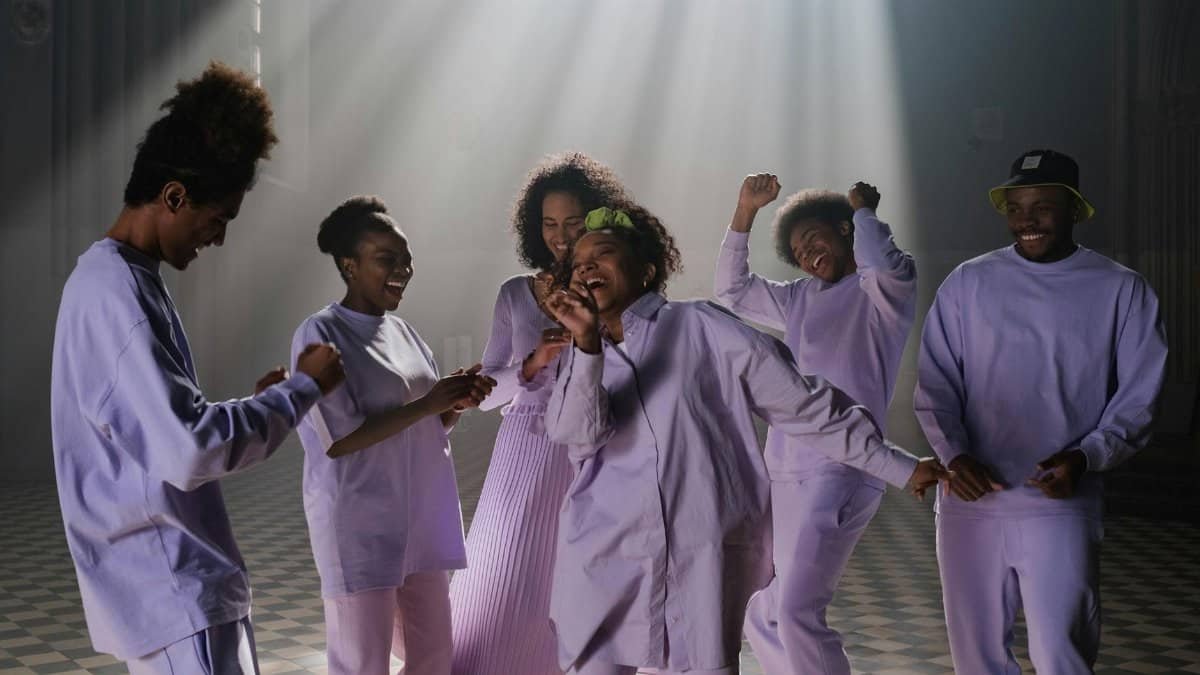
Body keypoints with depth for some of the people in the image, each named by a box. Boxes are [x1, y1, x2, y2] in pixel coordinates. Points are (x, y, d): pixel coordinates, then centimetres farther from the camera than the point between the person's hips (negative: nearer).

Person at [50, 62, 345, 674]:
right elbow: (186, 450, -26)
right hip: (171, 589, -10)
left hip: (173, 579, 10)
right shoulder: (117, 292, -18)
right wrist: (302, 388, -15)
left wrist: (257, 400, 10)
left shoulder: (112, 279, 15)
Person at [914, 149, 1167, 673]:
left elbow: (1136, 399, 2)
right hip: (970, 504, 2)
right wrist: (955, 455, -13)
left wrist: (1085, 457, -16)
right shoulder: (967, 284, 6)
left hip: (1060, 508, -2)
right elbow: (935, 385, 5)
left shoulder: (1121, 290, 2)